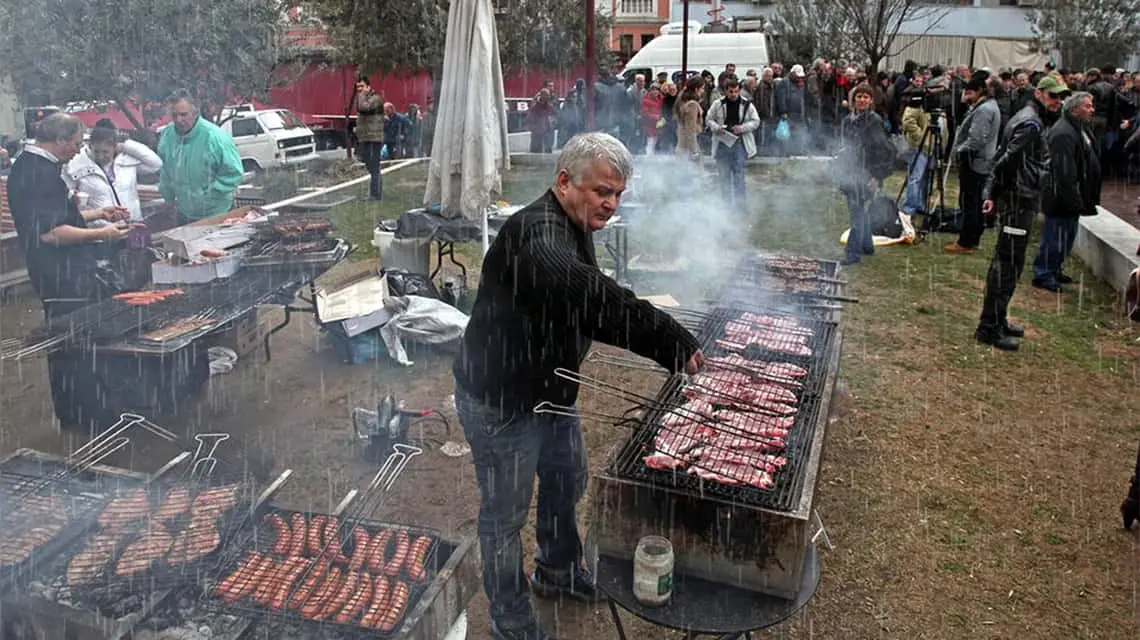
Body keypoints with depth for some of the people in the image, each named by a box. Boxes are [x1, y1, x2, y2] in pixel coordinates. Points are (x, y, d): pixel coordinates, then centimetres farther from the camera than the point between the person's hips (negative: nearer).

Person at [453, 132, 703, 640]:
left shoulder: (572, 227, 5)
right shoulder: (536, 236, -30)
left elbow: (594, 301, 14)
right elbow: (595, 302, -46)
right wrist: (675, 343, -46)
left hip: (550, 388, 10)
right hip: (501, 401, -10)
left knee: (566, 485, 25)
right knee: (505, 512, 6)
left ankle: (558, 572, 50)